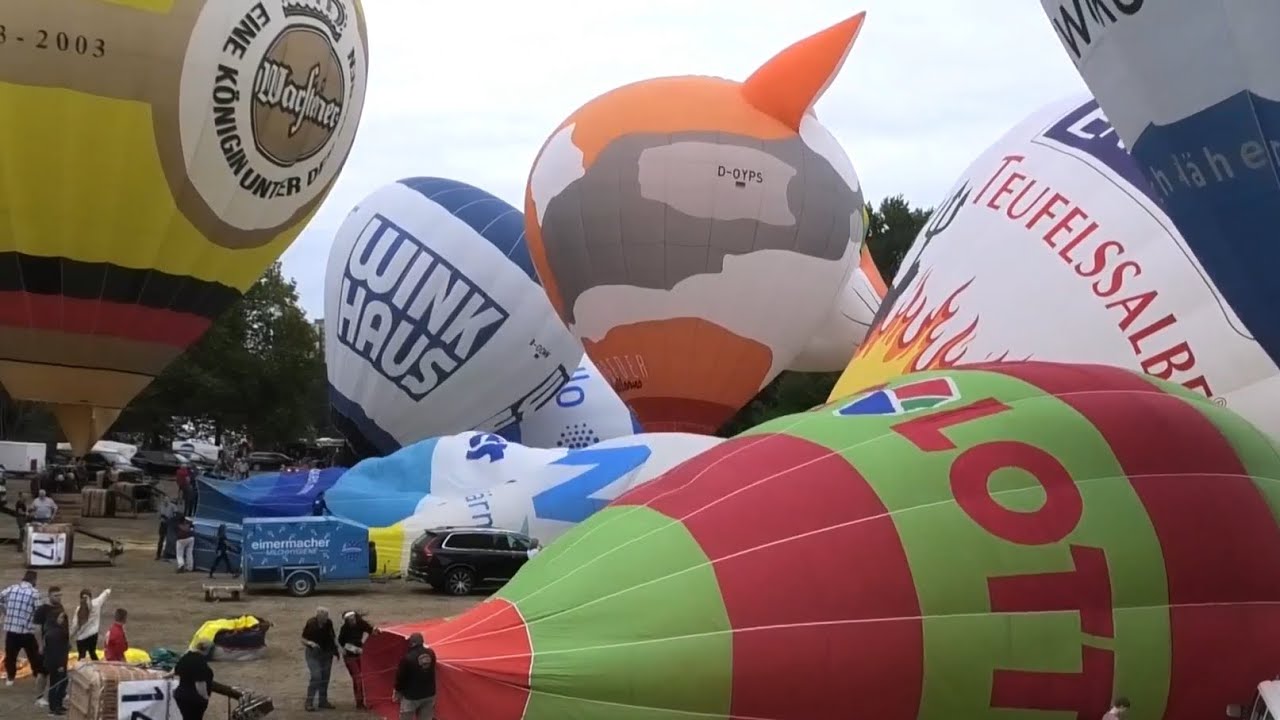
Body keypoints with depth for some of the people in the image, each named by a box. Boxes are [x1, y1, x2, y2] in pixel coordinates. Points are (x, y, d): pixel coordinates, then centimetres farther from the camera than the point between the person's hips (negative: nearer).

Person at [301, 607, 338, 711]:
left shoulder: (328, 623, -6)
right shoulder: (310, 624, -17)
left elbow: (332, 636, 12)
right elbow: (303, 640, -10)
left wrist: (336, 645, -2)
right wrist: (310, 643, -28)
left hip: (327, 653, 5)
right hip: (314, 654, -5)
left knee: (325, 678, 10)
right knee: (316, 677, -15)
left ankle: (323, 701, 22)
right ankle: (309, 702, -8)